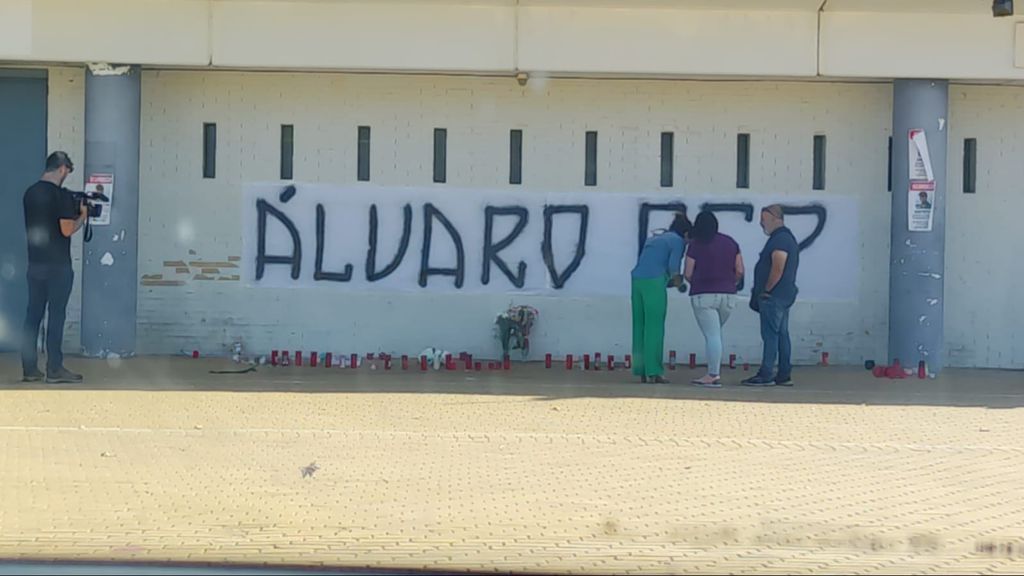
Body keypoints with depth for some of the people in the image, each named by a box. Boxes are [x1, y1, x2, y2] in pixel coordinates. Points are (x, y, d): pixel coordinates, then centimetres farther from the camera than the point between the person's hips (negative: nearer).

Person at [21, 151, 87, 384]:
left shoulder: (30, 193, 9)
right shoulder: (62, 196, -13)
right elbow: (67, 230, -17)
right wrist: (82, 216, 0)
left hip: (35, 264, 7)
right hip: (58, 266, -7)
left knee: (33, 315, 8)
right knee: (56, 316, -2)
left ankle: (29, 369, 9)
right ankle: (55, 370, 0)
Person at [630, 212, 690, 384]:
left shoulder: (653, 239, 27)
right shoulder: (678, 241, 4)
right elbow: (673, 265, -10)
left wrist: (671, 280, 26)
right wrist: (677, 280, 12)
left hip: (637, 280, 7)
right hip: (654, 282, -7)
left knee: (640, 326, 9)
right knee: (654, 327, -4)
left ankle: (641, 372, 9)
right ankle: (653, 372, -6)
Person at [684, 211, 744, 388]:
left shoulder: (695, 245, -5)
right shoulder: (731, 243, 7)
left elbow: (688, 274, -4)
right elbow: (740, 271, 7)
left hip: (703, 295, -4)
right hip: (728, 296, 4)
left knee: (712, 335, -6)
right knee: (715, 334, 17)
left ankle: (713, 375, -9)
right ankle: (715, 372, 12)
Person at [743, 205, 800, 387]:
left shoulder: (780, 239, -15)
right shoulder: (786, 238, 19)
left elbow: (777, 270, -23)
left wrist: (766, 291, -16)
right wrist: (762, 292, 19)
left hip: (774, 296, -10)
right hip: (783, 296, 10)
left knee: (770, 335, -9)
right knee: (781, 334, 10)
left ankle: (766, 375, -9)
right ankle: (784, 375, 12)